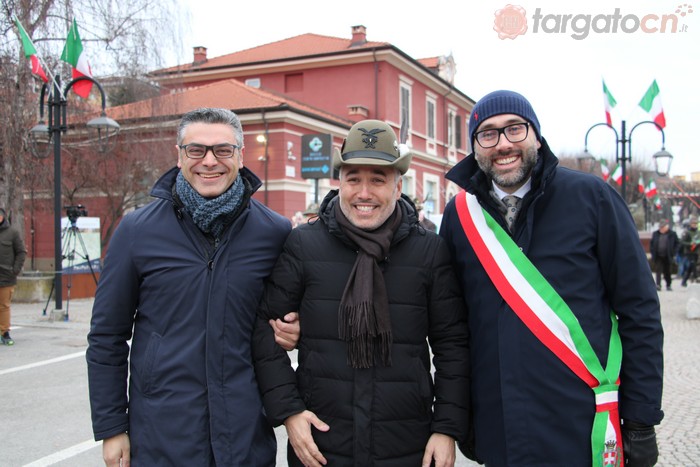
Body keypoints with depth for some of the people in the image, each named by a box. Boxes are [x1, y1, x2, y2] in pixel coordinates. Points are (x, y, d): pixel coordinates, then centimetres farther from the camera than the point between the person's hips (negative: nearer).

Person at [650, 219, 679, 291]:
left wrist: (673, 253, -5)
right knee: (658, 271, -7)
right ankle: (658, 285, -11)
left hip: (667, 257, 0)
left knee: (667, 272, 11)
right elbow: (651, 243, 10)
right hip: (658, 257, 0)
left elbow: (676, 244, 3)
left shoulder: (672, 234, -2)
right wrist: (652, 253, 0)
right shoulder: (655, 234, 4)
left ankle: (668, 285, 24)